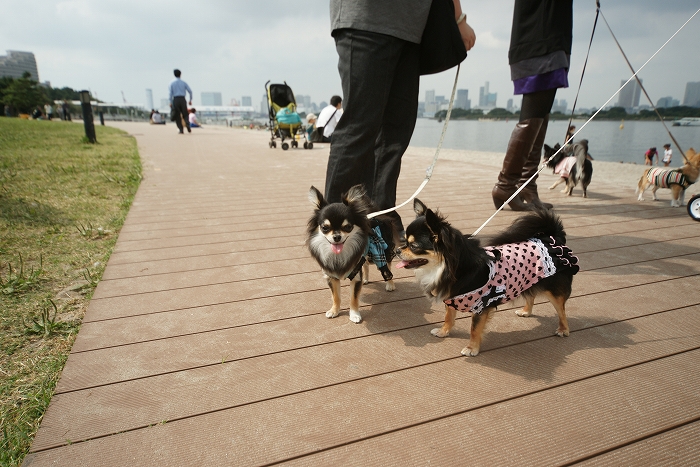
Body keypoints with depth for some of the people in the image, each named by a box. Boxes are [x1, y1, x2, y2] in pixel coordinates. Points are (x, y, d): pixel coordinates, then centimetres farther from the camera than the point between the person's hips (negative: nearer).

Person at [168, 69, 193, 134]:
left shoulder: (171, 83, 5)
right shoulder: (183, 82, 8)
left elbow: (170, 93, -3)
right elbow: (190, 91, 2)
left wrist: (171, 102, -2)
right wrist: (190, 100, 11)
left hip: (175, 100, -1)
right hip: (182, 99, 1)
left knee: (177, 116, 7)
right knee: (185, 115, 11)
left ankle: (181, 129, -2)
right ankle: (187, 125, -17)